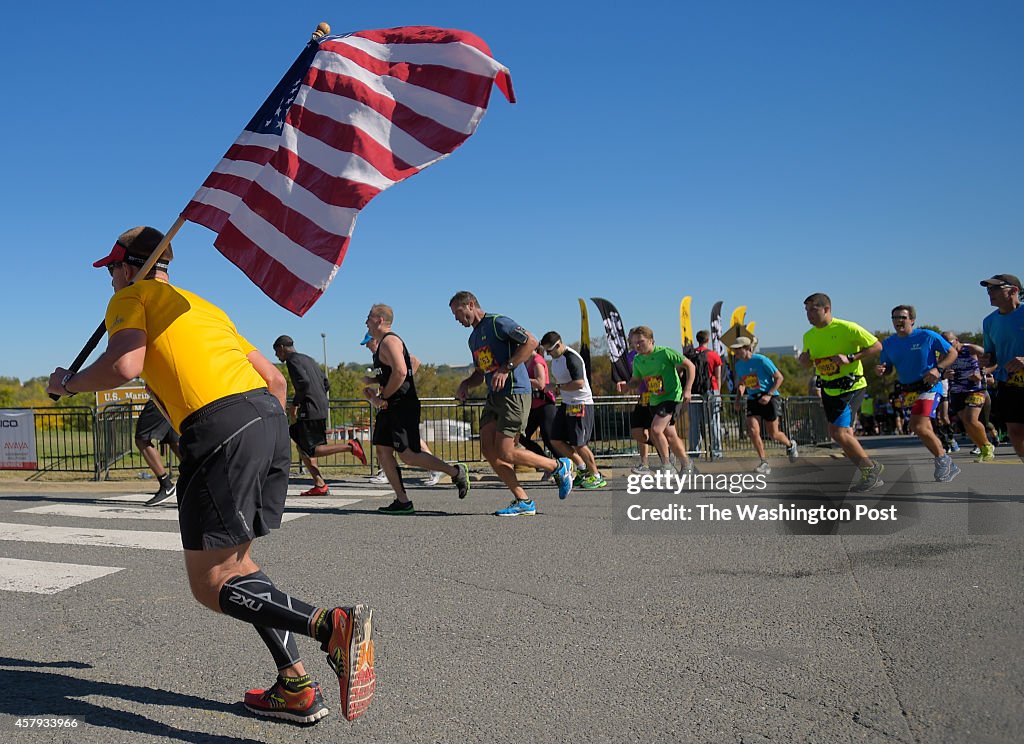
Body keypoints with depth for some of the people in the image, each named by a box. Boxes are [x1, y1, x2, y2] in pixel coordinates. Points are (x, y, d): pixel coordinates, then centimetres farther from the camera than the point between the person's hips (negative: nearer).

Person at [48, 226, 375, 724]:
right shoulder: (204, 305, 33)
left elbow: (125, 365, -8)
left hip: (219, 430, -8)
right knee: (234, 562, 19)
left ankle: (334, 626, -22)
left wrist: (68, 383, 12)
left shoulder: (132, 297, 13)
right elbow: (274, 379, 28)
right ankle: (295, 687, 13)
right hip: (269, 416, 8)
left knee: (210, 584, -1)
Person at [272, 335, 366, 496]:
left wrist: (294, 404, -10)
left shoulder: (292, 360, -5)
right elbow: (326, 384, 21)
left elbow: (304, 383, -20)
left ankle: (350, 446, -16)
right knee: (302, 447, 13)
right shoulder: (308, 359, 22)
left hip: (310, 411, -9)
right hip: (322, 408, 9)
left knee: (311, 451, -6)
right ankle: (319, 485, 7)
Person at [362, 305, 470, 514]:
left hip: (403, 406, -10)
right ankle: (402, 502, 5)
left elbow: (400, 372, -26)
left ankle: (456, 472, 2)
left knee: (408, 455, -11)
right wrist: (372, 383, 14)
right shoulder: (382, 344, 20)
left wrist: (383, 396, -18)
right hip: (389, 408, 10)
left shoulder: (390, 341, -13)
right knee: (383, 451, 4)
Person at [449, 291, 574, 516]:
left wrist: (506, 369, -20)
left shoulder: (498, 323, -7)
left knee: (505, 453, -11)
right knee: (488, 451, -1)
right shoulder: (473, 339, 20)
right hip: (494, 397, 9)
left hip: (514, 394, -9)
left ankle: (559, 467, 9)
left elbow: (531, 341, -16)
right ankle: (522, 501, 7)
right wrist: (466, 384, 8)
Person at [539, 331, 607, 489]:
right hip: (566, 404, 10)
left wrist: (559, 387, -16)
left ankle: (596, 477, 12)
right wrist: (558, 387, 6)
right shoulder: (555, 358, 10)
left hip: (580, 404, -10)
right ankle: (583, 469, 21)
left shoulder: (572, 358, -20)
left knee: (578, 444, -5)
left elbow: (579, 383, -28)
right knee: (556, 440, 8)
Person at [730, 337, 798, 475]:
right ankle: (764, 463, -4)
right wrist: (738, 399, 4)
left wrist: (769, 395, -20)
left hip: (769, 398, -5)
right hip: (752, 400, 5)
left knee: (773, 434, 2)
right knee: (753, 430, -14)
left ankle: (790, 444, 36)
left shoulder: (761, 360, -14)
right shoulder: (739, 365, 3)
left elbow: (779, 377, -11)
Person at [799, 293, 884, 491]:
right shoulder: (809, 336, 6)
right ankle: (871, 473, 27)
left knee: (839, 433, -16)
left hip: (851, 386, -8)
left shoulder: (846, 328, -15)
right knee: (841, 433, 13)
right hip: (829, 389, 8)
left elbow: (877, 346, -11)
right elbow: (808, 363, 19)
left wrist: (850, 358, -22)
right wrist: (804, 359, -5)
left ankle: (871, 468, 5)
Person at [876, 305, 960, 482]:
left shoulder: (927, 336, -8)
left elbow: (952, 353, -1)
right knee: (926, 431, 11)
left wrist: (938, 369, -17)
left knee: (919, 427, -21)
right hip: (908, 391, 6)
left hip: (929, 387, -6)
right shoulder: (889, 343, 5)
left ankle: (943, 460, 1)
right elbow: (887, 368, 14)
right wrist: (880, 370, -11)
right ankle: (949, 466, 26)